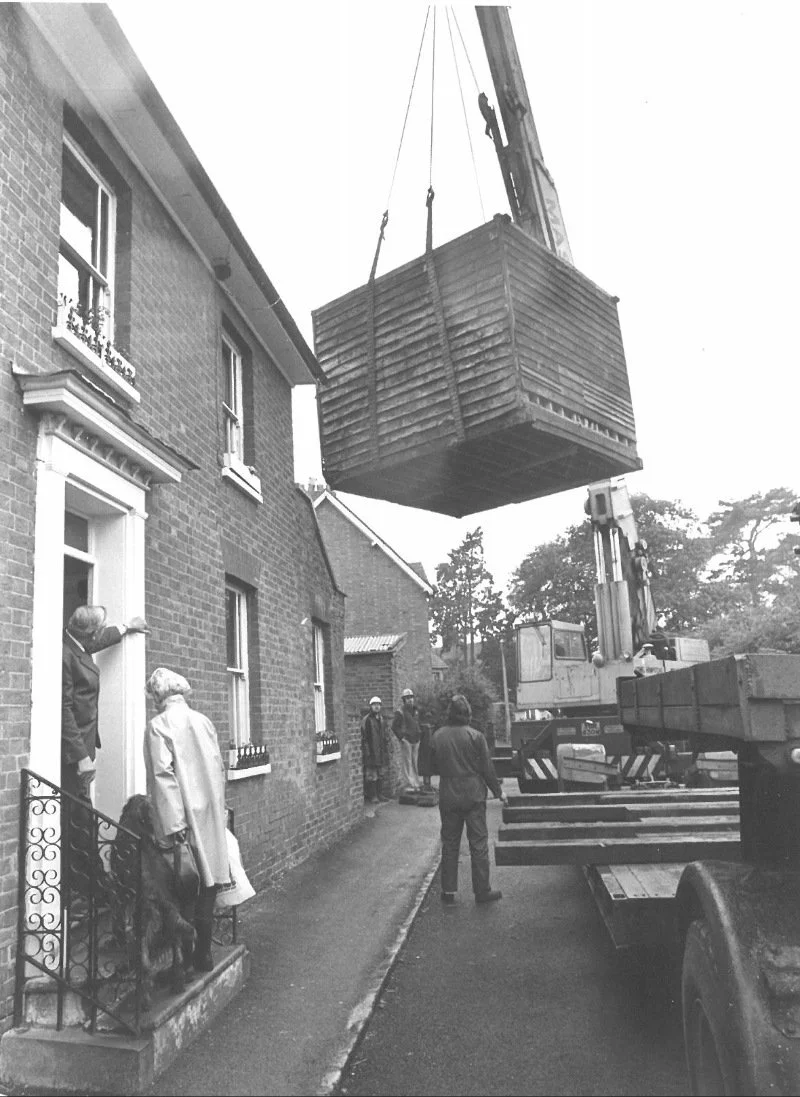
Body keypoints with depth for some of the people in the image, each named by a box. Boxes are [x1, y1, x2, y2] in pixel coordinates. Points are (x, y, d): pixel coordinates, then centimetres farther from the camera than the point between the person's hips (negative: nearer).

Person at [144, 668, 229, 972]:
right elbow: (219, 767, 10)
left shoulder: (158, 726, -8)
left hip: (184, 815, -5)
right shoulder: (204, 721, 7)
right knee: (208, 881, 11)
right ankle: (203, 953, 19)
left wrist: (173, 823, -15)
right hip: (211, 815, 5)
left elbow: (162, 774, -15)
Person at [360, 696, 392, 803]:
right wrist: (366, 752, -14)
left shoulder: (383, 719, 13)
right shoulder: (366, 720, -7)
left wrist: (387, 748, 13)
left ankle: (381, 794, 19)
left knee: (382, 774, 11)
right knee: (371, 775, -4)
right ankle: (372, 796, 2)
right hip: (371, 752, -6)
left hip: (382, 751, 6)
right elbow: (363, 737, -10)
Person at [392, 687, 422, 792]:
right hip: (406, 740, -7)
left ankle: (416, 784, 16)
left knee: (415, 763, 10)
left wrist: (419, 735, 14)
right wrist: (401, 737, -12)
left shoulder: (415, 711, 15)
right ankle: (409, 785, -3)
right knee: (407, 763, -5)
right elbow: (394, 726, -8)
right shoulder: (400, 712, -7)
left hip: (416, 740, 7)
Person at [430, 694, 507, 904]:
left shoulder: (437, 737, -2)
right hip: (473, 795, -3)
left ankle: (448, 891, 16)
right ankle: (482, 891, 11)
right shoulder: (475, 736, -11)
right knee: (478, 843, 6)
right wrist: (498, 791, 6)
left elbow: (435, 766, 7)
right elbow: (487, 768, -6)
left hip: (447, 797, 3)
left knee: (449, 843, 12)